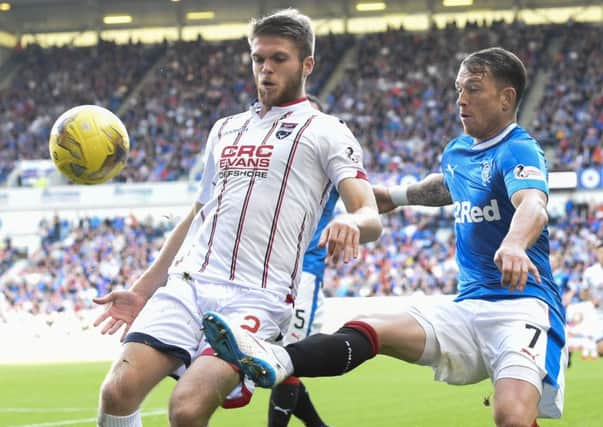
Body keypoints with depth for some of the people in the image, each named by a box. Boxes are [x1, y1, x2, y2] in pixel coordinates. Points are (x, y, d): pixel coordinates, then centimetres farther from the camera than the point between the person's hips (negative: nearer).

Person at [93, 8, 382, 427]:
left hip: (255, 297, -5)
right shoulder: (225, 129, 24)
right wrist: (142, 290, 25)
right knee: (118, 391, -16)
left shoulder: (326, 132, 7)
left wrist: (351, 224, -31)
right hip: (187, 283, 5)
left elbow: (371, 217, -6)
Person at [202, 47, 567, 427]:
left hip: (522, 304, -6)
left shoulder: (519, 150, -11)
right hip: (469, 307, 6)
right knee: (371, 330, -19)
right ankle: (278, 362, -42)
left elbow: (534, 204, -35)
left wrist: (513, 245, -55)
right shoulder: (456, 152, 14)